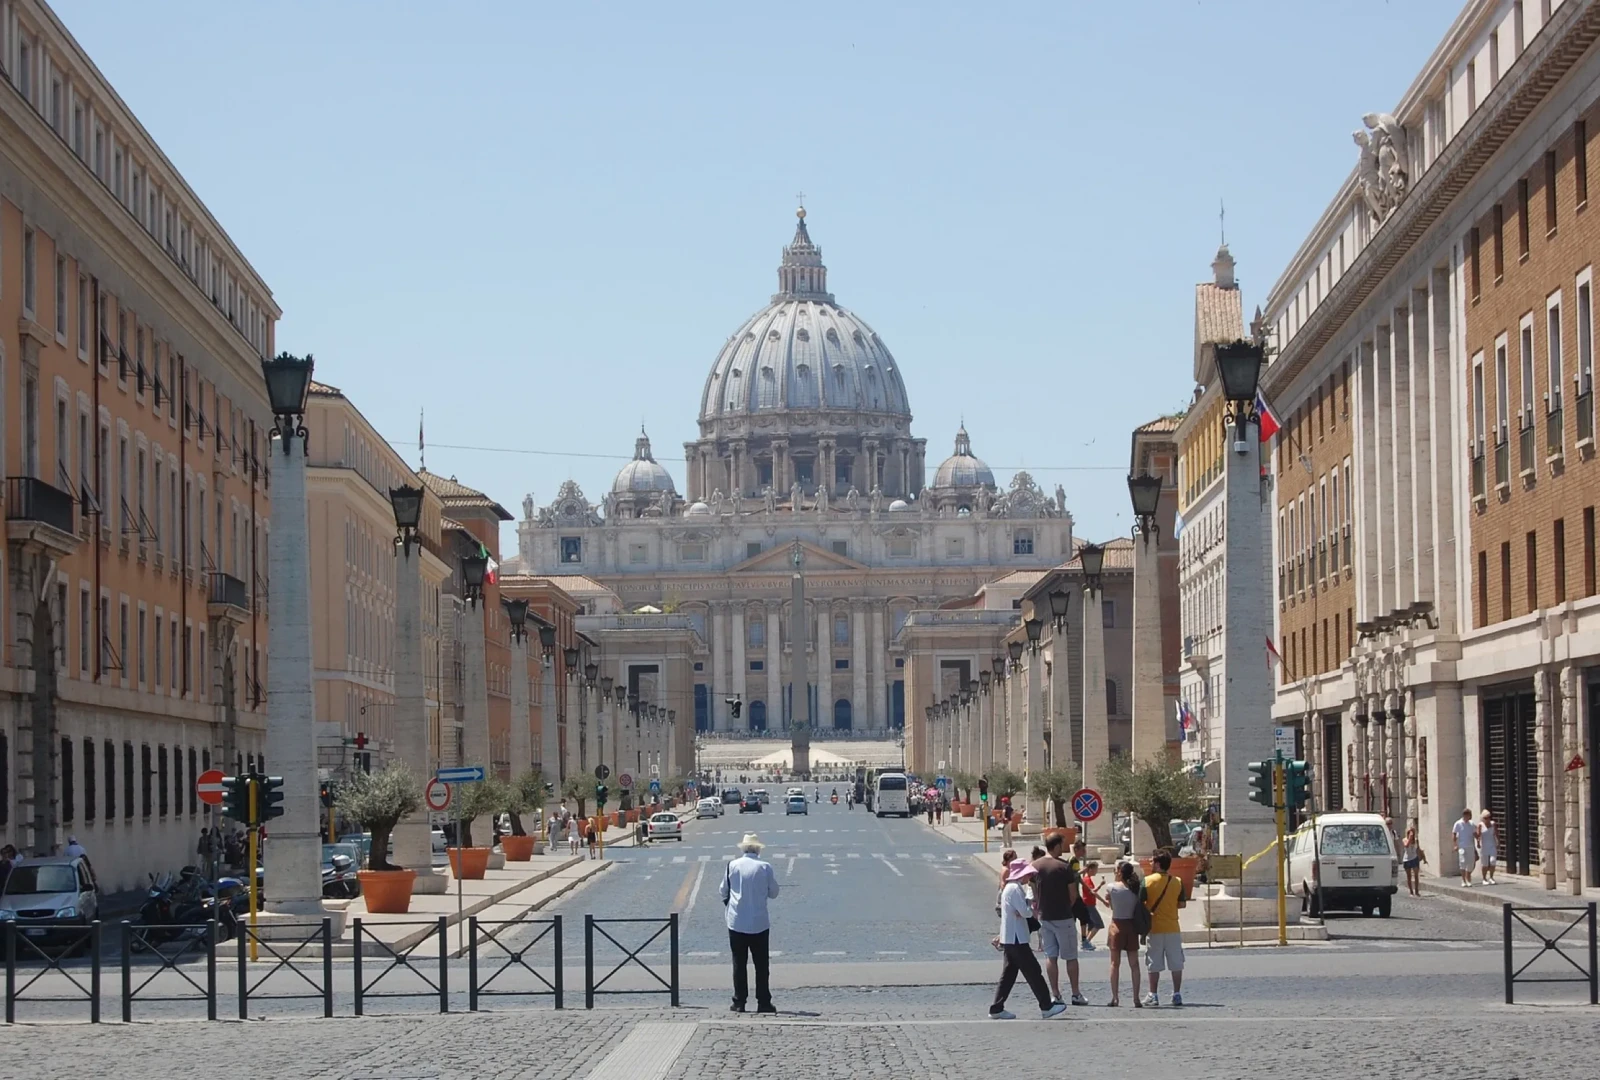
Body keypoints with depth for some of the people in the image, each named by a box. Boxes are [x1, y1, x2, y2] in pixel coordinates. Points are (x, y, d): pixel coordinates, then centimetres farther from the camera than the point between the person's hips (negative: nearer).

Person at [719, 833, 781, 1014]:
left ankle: (739, 1003, 6)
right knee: (761, 964, 6)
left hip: (736, 922, 1)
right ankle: (763, 1002, 5)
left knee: (739, 963, 7)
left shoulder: (732, 866, -5)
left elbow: (722, 891, 5)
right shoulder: (765, 867, -8)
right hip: (759, 923, -1)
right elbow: (773, 893, 2)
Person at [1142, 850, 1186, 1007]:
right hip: (1172, 928, 1)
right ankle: (1177, 994, 6)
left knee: (1154, 964, 5)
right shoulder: (1177, 882, -2)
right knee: (1176, 963, 7)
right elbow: (1181, 904, 4)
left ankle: (1153, 995, 5)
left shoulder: (1147, 881, -8)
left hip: (1154, 929, -1)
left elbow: (1141, 903, -9)